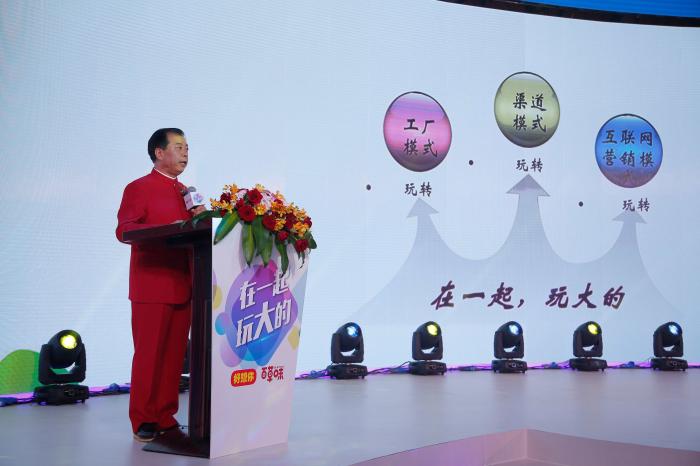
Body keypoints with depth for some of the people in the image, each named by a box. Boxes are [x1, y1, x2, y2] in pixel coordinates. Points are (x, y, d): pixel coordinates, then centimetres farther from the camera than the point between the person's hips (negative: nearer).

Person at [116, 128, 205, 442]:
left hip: (182, 285, 7)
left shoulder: (185, 191, 19)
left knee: (175, 354, 8)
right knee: (149, 354, -1)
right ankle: (143, 422, 8)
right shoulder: (139, 188, -2)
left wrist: (196, 219, -1)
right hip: (151, 286, -6)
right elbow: (123, 229, -12)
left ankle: (166, 418, 16)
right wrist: (167, 229, -24)